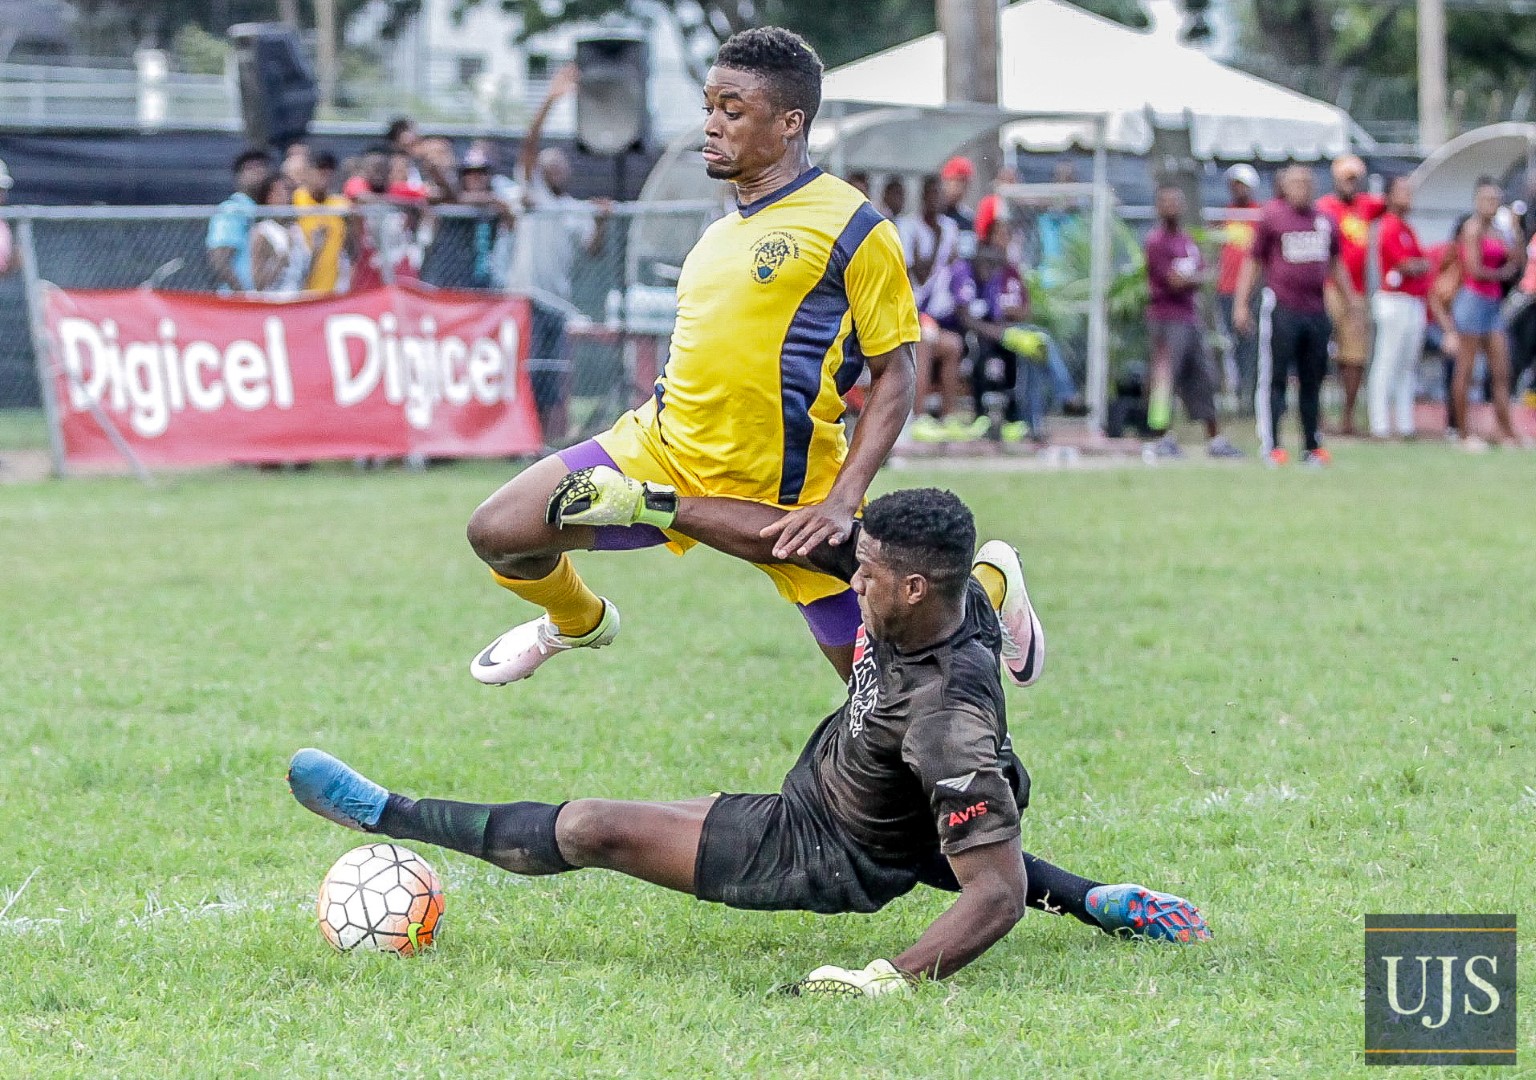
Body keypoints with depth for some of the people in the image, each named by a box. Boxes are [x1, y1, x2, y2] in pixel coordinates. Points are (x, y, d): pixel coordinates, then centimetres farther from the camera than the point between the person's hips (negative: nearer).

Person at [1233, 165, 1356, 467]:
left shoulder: (1325, 220, 15)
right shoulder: (1271, 216, 1)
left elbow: (1335, 265, 26)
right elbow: (1253, 261, 2)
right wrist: (1241, 304, -3)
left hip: (1316, 311, 5)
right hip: (1282, 309, -5)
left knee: (1313, 380, 9)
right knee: (1274, 379, -5)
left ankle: (1313, 445, 16)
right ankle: (1271, 446, -5)